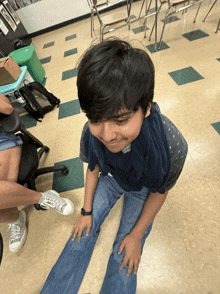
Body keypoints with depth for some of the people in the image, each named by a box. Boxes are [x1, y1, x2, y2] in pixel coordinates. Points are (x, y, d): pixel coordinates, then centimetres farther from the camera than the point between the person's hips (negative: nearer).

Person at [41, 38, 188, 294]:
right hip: (110, 178, 2)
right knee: (83, 232, 4)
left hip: (142, 190, -1)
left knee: (125, 258, 0)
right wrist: (87, 211, 1)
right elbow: (93, 168, -10)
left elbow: (159, 192, -18)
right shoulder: (91, 132, -30)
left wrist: (136, 236, -6)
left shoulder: (171, 145, -37)